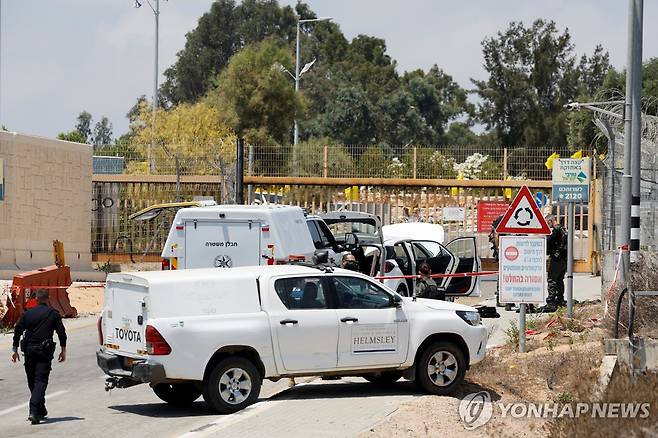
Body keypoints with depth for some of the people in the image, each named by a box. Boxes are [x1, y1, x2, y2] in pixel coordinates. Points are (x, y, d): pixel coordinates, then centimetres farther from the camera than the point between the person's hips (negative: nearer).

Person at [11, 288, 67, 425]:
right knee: (41, 381, -7)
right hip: (44, 351, -3)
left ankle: (41, 410, 26)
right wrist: (63, 350, 9)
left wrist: (15, 350, 10)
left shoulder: (27, 314, 6)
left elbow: (18, 331, 5)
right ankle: (34, 411, -23)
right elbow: (61, 332, 0)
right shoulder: (53, 314, 0)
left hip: (29, 351, 3)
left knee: (32, 381, 16)